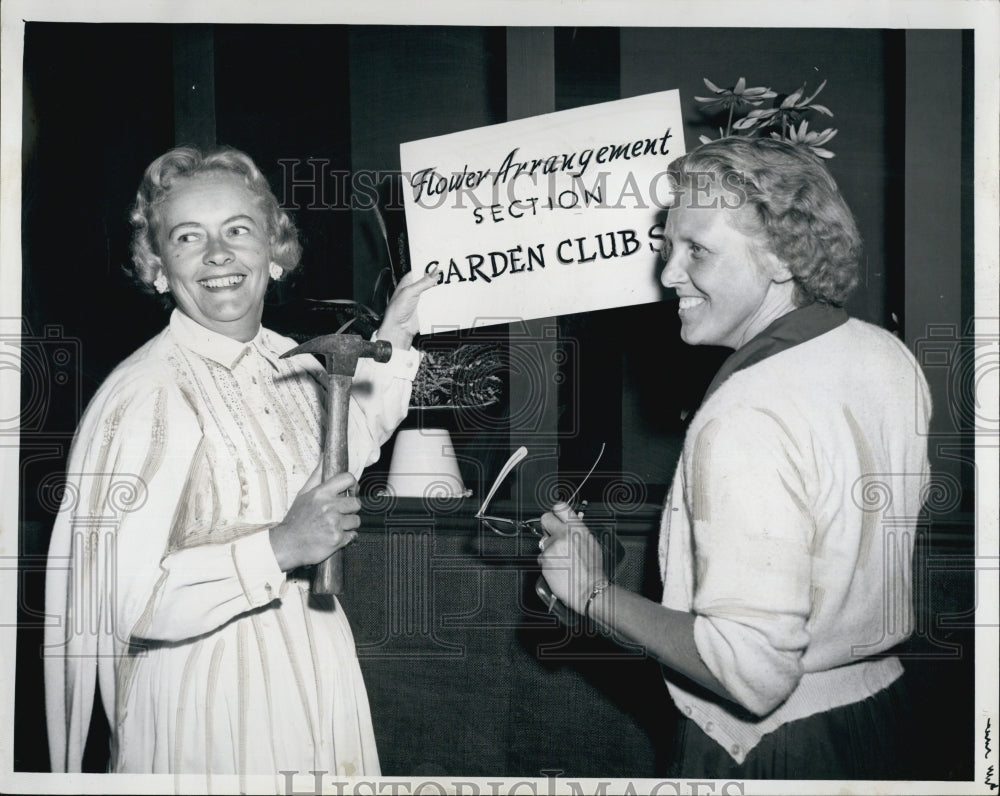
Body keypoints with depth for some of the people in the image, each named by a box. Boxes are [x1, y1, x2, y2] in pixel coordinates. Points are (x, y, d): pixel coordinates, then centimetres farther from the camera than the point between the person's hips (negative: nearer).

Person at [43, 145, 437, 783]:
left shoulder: (290, 361, 1)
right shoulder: (144, 396, -22)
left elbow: (342, 452, 23)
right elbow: (118, 603, -26)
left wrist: (393, 343, 18)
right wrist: (278, 548, -29)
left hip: (313, 659, 7)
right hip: (205, 696, -7)